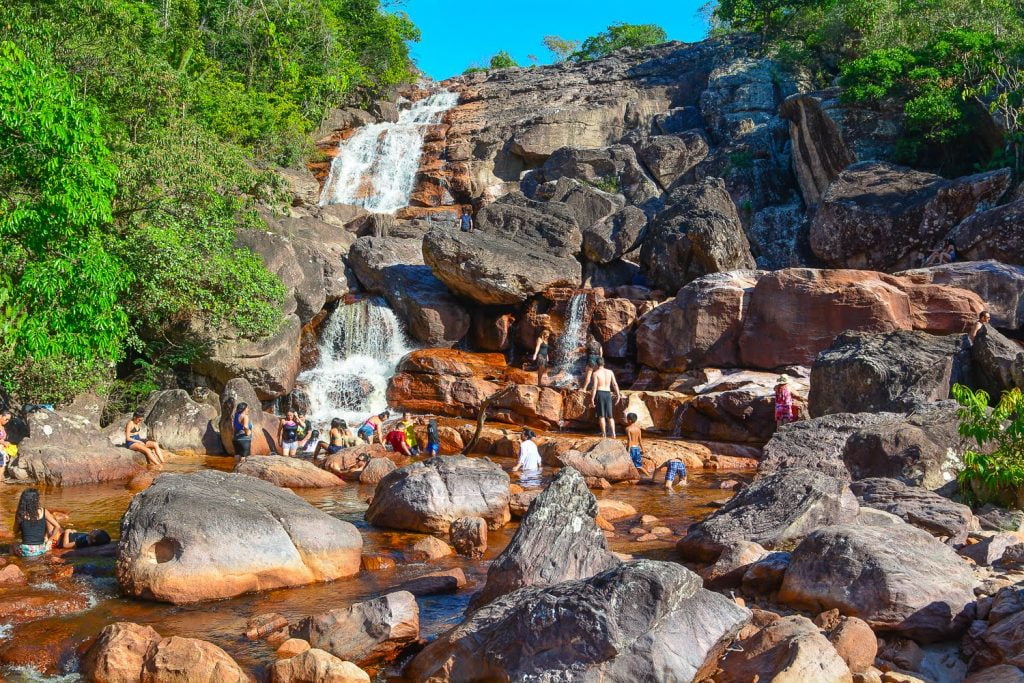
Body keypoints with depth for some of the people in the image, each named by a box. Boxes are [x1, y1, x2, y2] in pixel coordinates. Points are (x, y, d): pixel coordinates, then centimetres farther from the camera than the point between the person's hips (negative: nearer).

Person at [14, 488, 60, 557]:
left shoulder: (19, 514, -7)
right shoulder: (43, 512, -8)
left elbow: (16, 530, 8)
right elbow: (57, 526, -3)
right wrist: (49, 540, 8)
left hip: (25, 551, 1)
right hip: (41, 550, -1)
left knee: (14, 546, 37)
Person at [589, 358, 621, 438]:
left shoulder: (596, 373, -5)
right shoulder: (610, 372, 6)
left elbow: (595, 387, -11)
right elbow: (615, 384, 3)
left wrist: (592, 399, -10)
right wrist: (617, 395, 12)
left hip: (599, 393, -3)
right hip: (608, 393, 3)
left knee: (601, 415, 4)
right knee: (610, 415, 9)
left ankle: (604, 434, 3)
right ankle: (613, 433, -1)